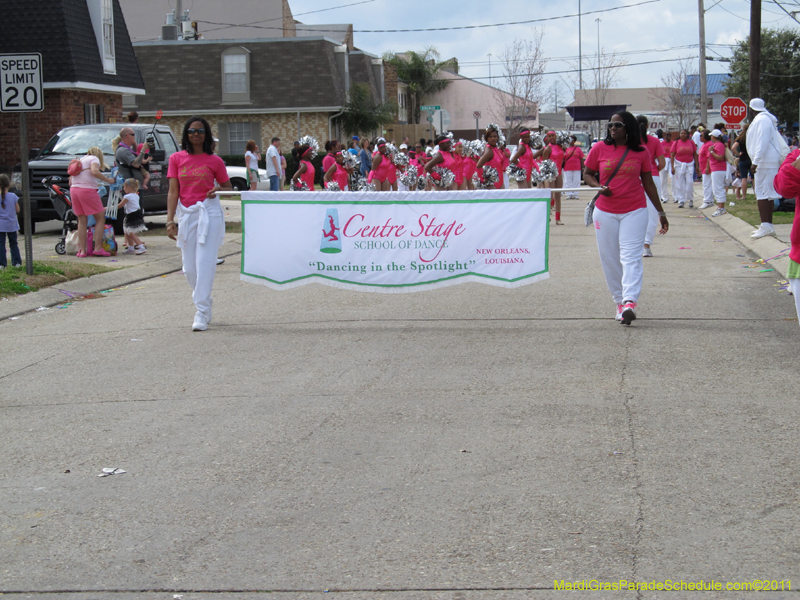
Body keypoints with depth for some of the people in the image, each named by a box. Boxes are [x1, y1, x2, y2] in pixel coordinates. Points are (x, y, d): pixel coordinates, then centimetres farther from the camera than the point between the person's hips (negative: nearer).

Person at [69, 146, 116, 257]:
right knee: (100, 219, 2)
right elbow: (95, 171, -15)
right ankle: (98, 248, -6)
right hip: (87, 189, -7)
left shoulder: (80, 161, 26)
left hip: (74, 190, 7)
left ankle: (82, 250, 6)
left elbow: (70, 181, 22)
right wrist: (108, 180, -7)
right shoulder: (94, 159, 6)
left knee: (82, 221, 11)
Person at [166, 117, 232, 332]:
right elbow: (173, 191, 3)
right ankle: (203, 302, 28)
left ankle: (202, 313, -7)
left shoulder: (214, 161, 2)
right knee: (189, 267, 6)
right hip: (186, 214, 3)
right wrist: (170, 220, -4)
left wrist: (217, 189, -10)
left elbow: (228, 186, 13)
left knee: (204, 263, -10)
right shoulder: (176, 159, 6)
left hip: (209, 213, -3)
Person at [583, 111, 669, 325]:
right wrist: (598, 187, -11)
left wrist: (661, 212, 12)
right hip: (605, 212, 2)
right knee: (609, 258, 3)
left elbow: (648, 184, 10)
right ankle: (619, 301, 14)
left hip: (634, 211, -2)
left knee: (631, 256, -13)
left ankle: (630, 302, -23)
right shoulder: (599, 149, 3)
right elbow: (587, 174, 11)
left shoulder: (641, 152, 3)